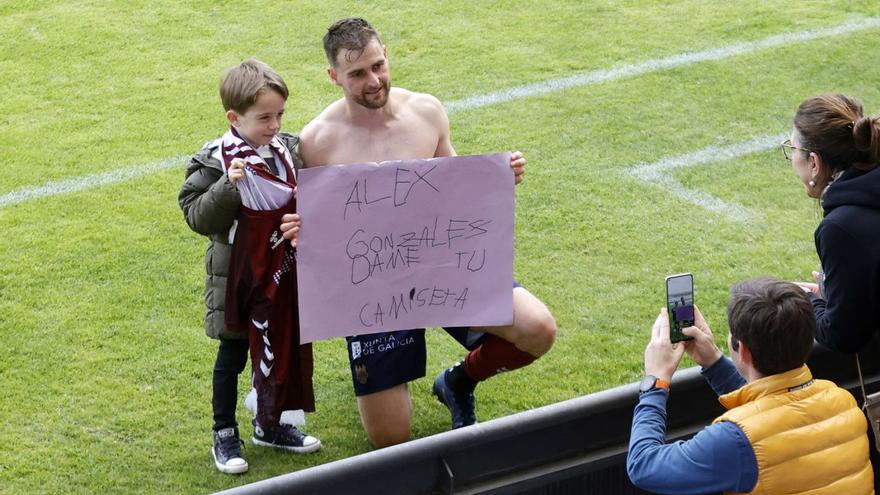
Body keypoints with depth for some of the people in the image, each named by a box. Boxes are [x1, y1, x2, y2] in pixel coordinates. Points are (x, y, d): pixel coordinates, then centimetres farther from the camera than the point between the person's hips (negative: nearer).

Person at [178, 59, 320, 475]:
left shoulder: (290, 150, 0)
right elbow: (197, 216, -19)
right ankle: (225, 435, 22)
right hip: (237, 277, -4)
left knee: (277, 349, 17)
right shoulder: (213, 162, -14)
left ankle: (270, 425, 35)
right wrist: (229, 186, -31)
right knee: (232, 357, 9)